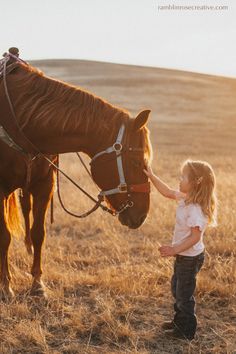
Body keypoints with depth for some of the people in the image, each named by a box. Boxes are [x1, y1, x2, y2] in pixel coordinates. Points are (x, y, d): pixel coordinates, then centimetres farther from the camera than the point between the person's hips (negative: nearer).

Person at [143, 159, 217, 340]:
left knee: (184, 293, 5)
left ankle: (187, 331, 20)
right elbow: (168, 192, 13)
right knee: (177, 288, 25)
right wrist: (152, 176, 11)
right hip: (183, 255, 10)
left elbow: (195, 237, -30)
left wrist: (175, 250, -30)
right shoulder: (185, 198, -1)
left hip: (191, 257, -10)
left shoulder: (195, 209, -30)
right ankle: (179, 321, 42)